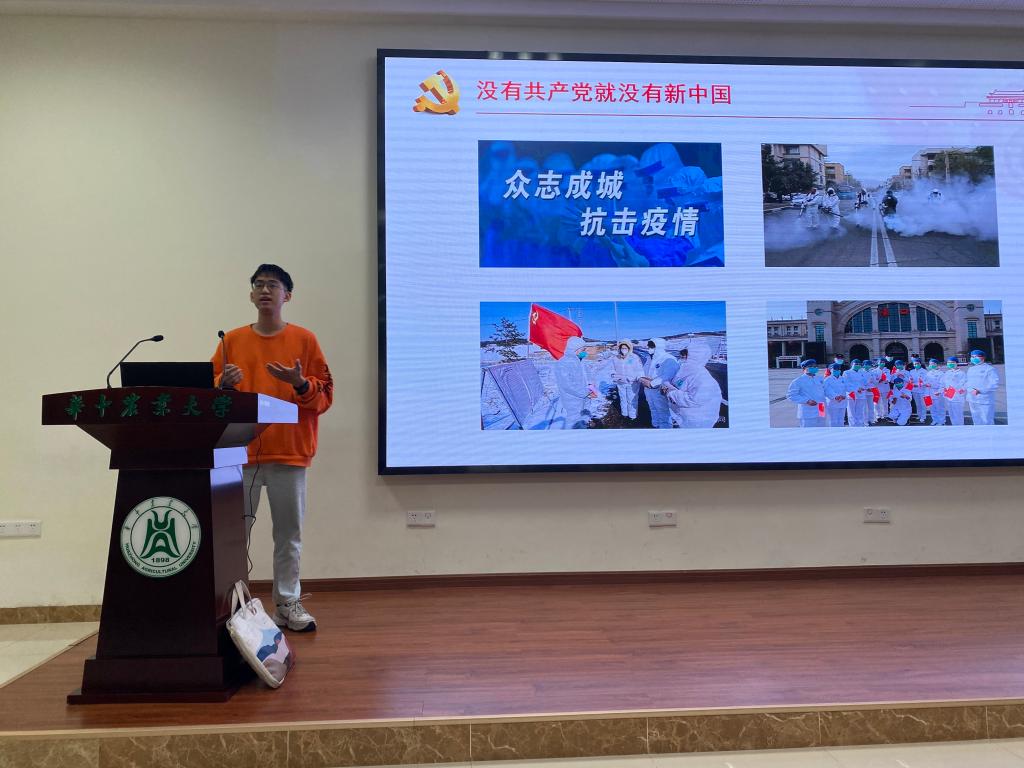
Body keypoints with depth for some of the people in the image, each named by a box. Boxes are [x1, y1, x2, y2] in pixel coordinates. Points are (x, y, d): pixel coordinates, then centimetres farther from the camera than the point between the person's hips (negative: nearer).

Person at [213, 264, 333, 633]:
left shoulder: (305, 340, 6)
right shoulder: (232, 340, 11)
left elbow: (325, 396, 3)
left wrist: (300, 384, -16)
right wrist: (224, 385, -10)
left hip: (289, 453, -1)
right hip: (240, 453, 1)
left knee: (288, 533, 3)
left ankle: (288, 603, 13)